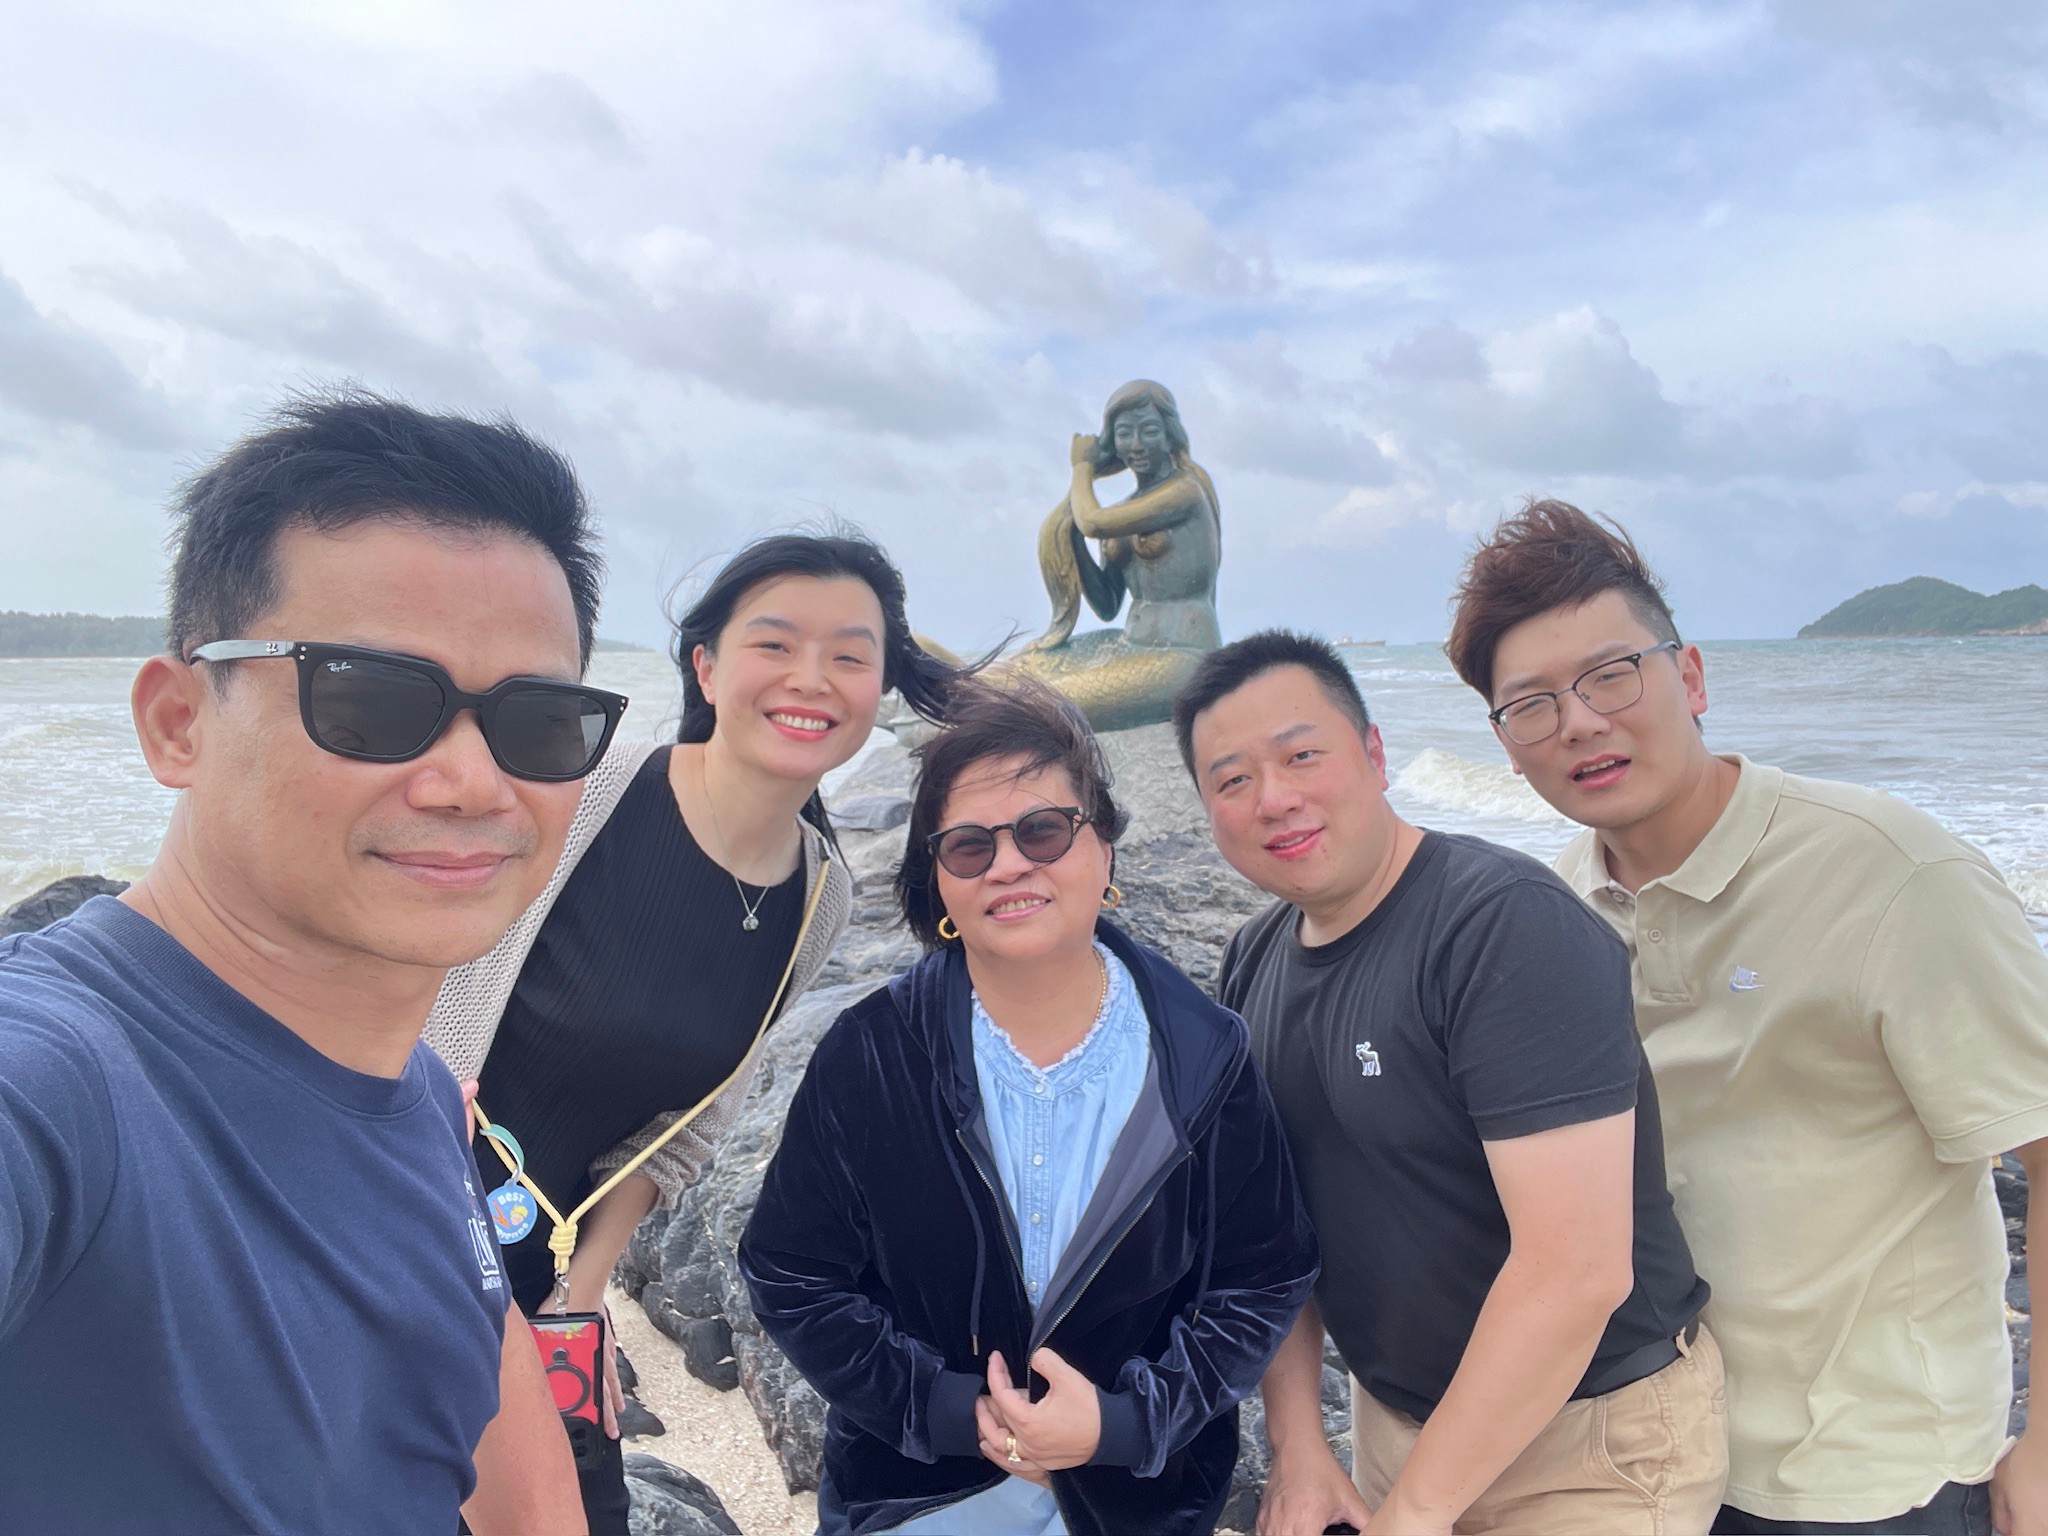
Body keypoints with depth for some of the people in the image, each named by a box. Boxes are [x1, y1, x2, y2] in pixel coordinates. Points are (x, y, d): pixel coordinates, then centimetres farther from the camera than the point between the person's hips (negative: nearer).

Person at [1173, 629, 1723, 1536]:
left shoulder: (1506, 925, -25)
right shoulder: (1253, 965, -2)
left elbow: (1577, 1269, -28)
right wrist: (1296, 1445, -2)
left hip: (1586, 1441, -6)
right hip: (1393, 1414, 6)